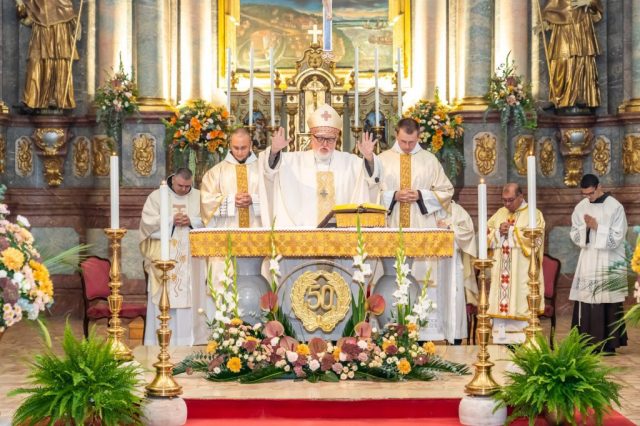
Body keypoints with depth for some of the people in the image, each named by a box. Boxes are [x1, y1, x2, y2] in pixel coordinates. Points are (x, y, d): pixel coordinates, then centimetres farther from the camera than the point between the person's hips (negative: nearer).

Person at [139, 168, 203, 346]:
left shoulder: (198, 197, 10)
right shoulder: (156, 196, 4)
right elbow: (148, 222, -4)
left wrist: (191, 222, -13)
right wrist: (171, 221, -13)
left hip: (190, 260, 2)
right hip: (163, 258, -2)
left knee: (189, 298, -1)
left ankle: (188, 341, 4)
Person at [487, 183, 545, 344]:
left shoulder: (534, 214, 0)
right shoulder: (500, 213, 16)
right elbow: (485, 234, 12)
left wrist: (512, 231, -11)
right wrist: (498, 232, -8)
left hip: (522, 272, -5)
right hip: (501, 270, 5)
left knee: (519, 302, -8)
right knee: (500, 302, 1)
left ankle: (521, 340, -6)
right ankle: (500, 337, 4)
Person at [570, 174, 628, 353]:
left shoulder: (615, 207, -6)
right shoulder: (580, 207, 7)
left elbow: (617, 237, -9)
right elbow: (574, 235, 8)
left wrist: (597, 227, -17)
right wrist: (586, 227, -11)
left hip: (609, 263, -4)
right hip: (587, 263, 4)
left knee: (608, 303, -3)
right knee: (586, 302, 0)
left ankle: (609, 344, 2)